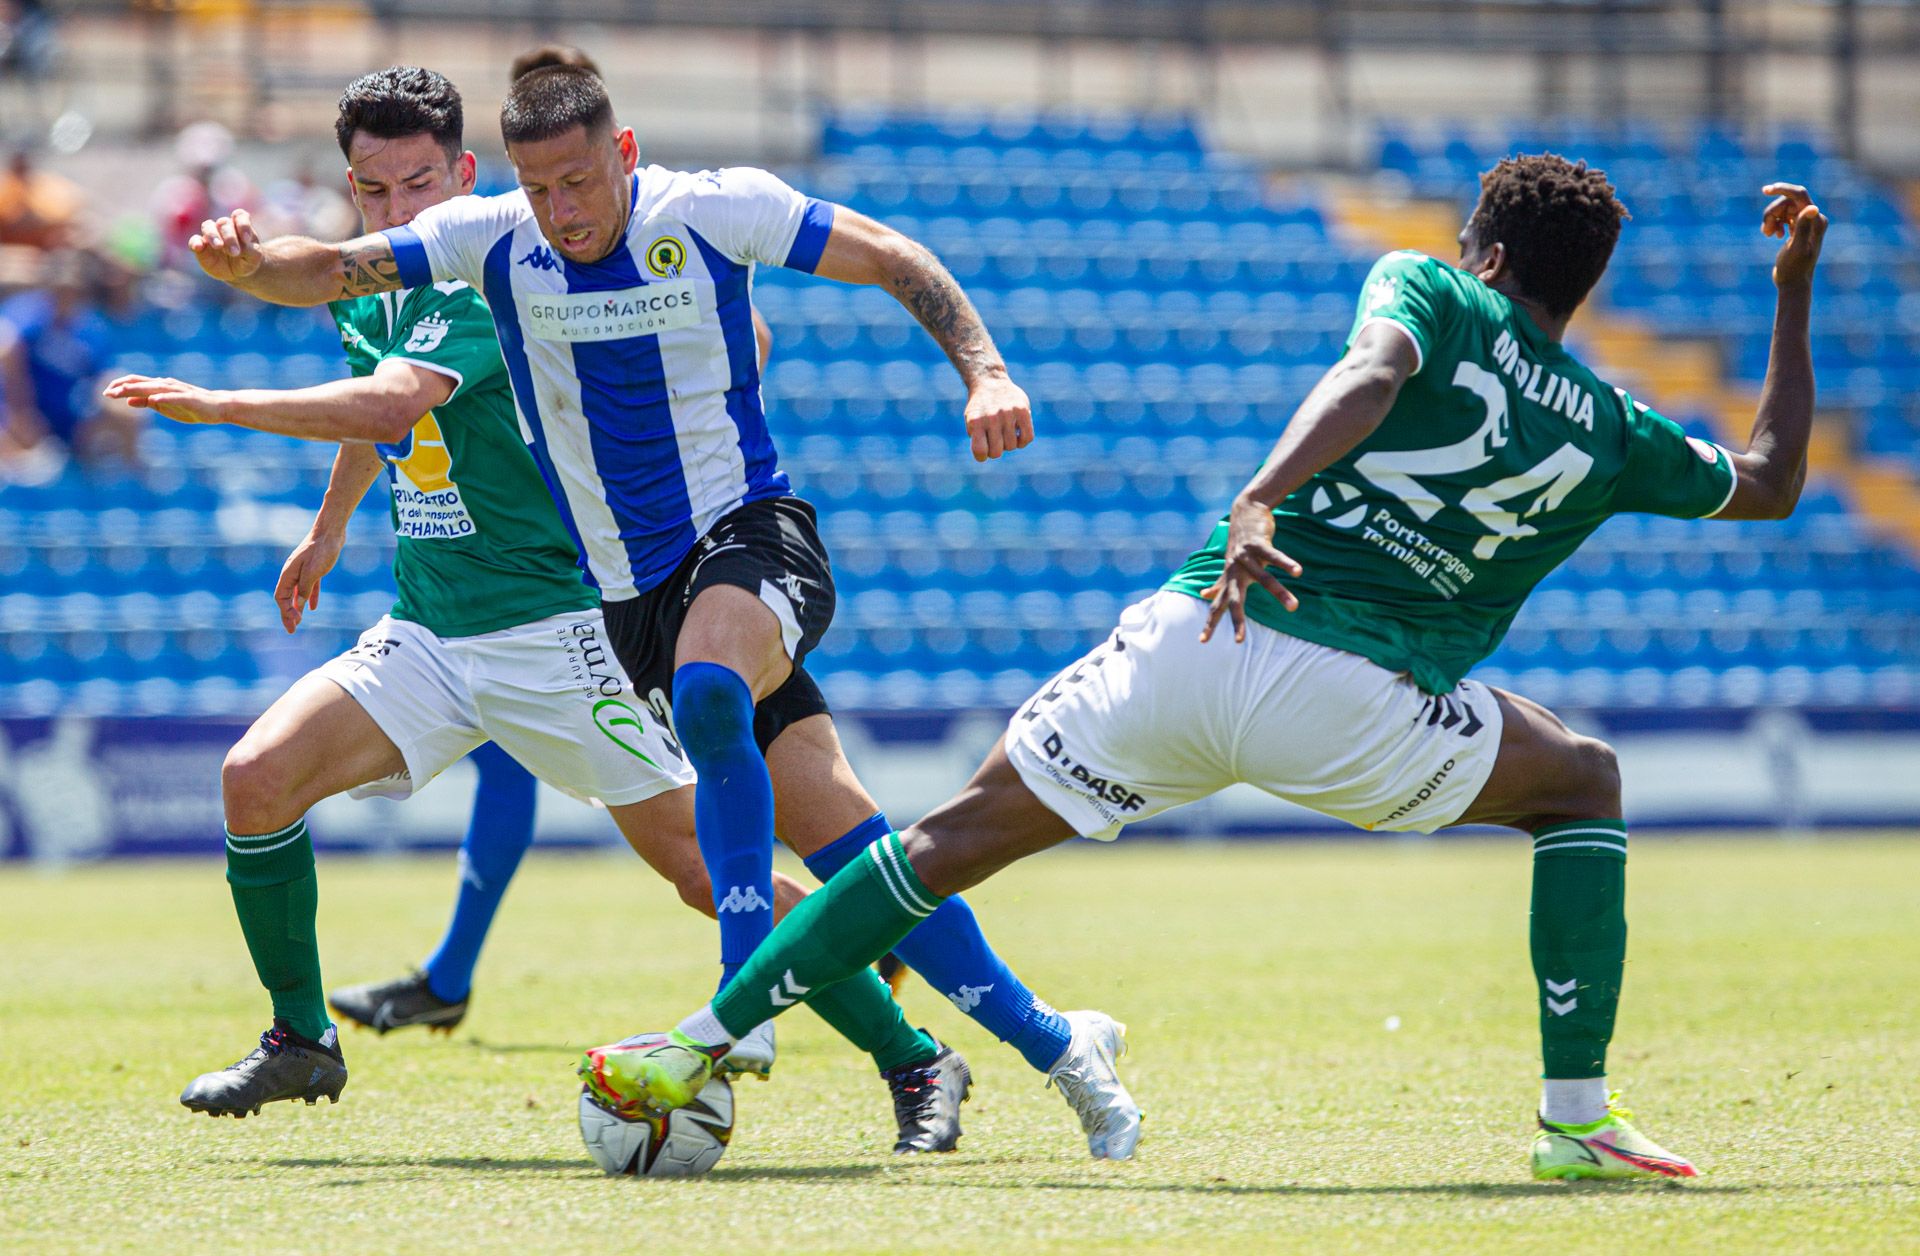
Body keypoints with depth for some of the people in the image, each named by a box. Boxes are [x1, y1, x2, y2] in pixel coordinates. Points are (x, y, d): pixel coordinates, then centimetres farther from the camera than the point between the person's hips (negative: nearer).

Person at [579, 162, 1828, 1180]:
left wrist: (1259, 503, -26)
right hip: (1357, 706, 0)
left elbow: (1370, 373, -11)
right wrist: (1796, 297, 38)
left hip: (1189, 643, 0)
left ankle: (693, 1053, 9)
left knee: (958, 837, 12)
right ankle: (1577, 1119, 13)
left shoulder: (1428, 293, 12)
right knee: (1584, 786, 24)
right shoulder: (1611, 433, 16)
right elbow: (1771, 484, 32)